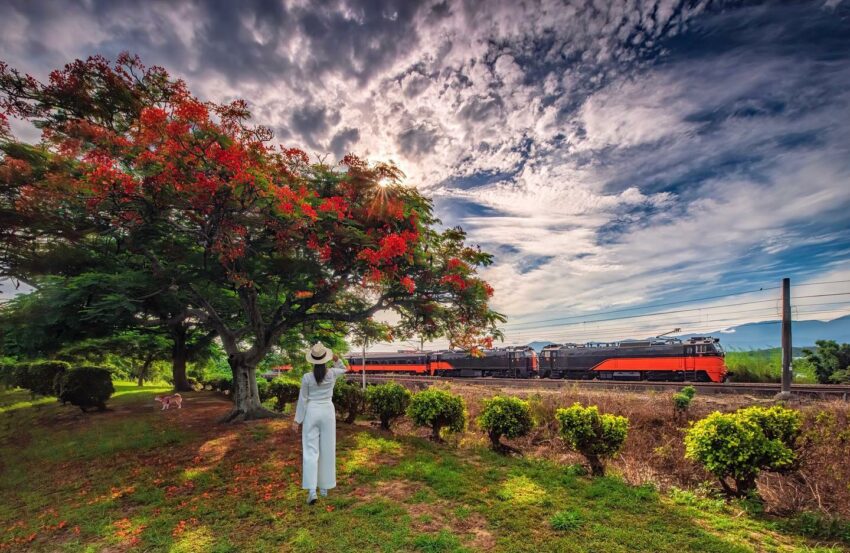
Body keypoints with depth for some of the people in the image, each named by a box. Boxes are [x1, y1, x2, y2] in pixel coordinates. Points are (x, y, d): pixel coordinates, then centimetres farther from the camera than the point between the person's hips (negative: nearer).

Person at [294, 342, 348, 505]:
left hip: (311, 413, -1)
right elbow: (343, 369, 16)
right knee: (327, 450, 13)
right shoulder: (332, 374, -9)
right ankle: (324, 487, 22)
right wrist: (336, 358, 2)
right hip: (328, 413, 2)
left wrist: (297, 420, 2)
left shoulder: (307, 377, -14)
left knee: (310, 451, 3)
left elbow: (302, 400, -7)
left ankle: (312, 490, -8)